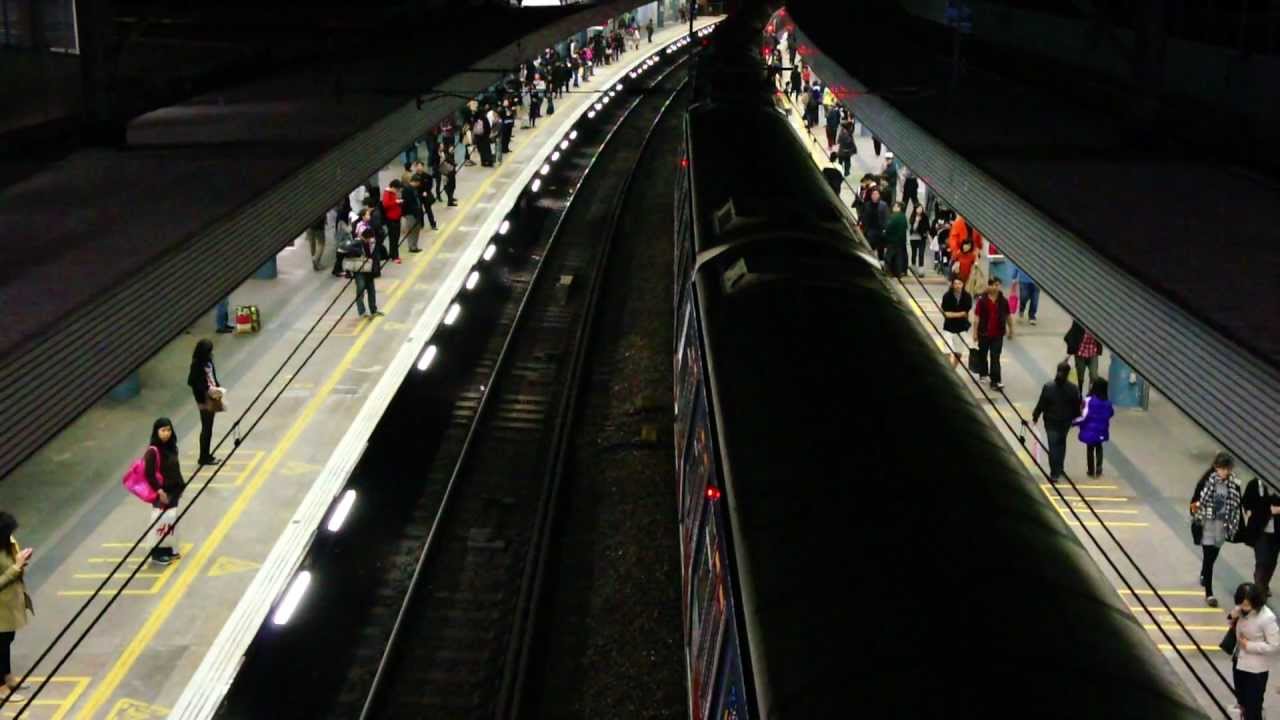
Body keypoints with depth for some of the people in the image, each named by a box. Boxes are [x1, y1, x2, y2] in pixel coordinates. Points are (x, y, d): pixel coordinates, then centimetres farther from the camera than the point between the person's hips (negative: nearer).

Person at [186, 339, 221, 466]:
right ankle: (204, 458, 10)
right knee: (206, 429, 0)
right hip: (204, 400, -8)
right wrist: (208, 388, -23)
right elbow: (193, 382, -20)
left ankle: (206, 455, 25)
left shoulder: (207, 361, 4)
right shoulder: (197, 365, -20)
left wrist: (217, 386, 2)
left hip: (211, 398, 8)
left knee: (208, 428, 15)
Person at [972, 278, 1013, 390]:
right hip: (984, 333, 0)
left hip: (998, 334, 0)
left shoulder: (1003, 301, -3)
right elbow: (977, 316, -6)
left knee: (995, 358, -4)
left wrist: (1011, 330, 14)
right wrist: (975, 332, -7)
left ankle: (995, 381, -7)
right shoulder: (982, 300, -8)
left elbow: (1008, 316, 8)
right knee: (983, 355, 17)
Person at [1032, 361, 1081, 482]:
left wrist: (1035, 416, 3)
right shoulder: (1073, 389, -13)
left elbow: (1041, 404, -11)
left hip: (1051, 421, -2)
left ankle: (1054, 474, -5)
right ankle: (1059, 469, 35)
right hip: (1066, 421, 2)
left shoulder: (1048, 387, -17)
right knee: (1061, 443, 22)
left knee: (1053, 446, 1)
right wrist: (1075, 418, 13)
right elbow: (1077, 406, -4)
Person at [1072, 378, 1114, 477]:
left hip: (1090, 429, -4)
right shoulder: (1107, 402, -6)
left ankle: (1091, 470, 21)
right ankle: (1099, 466, 13)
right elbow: (1111, 413, 10)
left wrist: (1073, 422, -11)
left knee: (1090, 449, 14)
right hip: (1101, 430, 4)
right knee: (1098, 447, 26)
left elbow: (1084, 416, -23)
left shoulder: (1089, 400, -22)